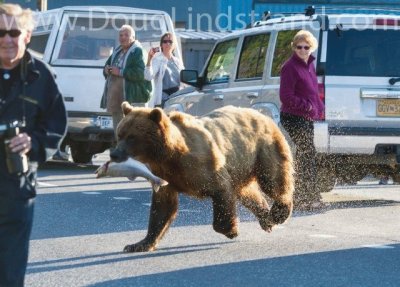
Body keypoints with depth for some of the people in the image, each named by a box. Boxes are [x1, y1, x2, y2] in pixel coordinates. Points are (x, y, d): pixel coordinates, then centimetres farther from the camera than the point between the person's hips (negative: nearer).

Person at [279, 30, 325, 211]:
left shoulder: (309, 65, 13)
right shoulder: (290, 67, -14)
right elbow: (286, 97, -18)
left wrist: (319, 108, 8)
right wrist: (308, 106, -17)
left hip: (307, 118, 10)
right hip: (294, 118, -10)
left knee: (303, 155, 14)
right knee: (308, 154, -11)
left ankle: (299, 198, 23)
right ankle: (311, 197, -9)